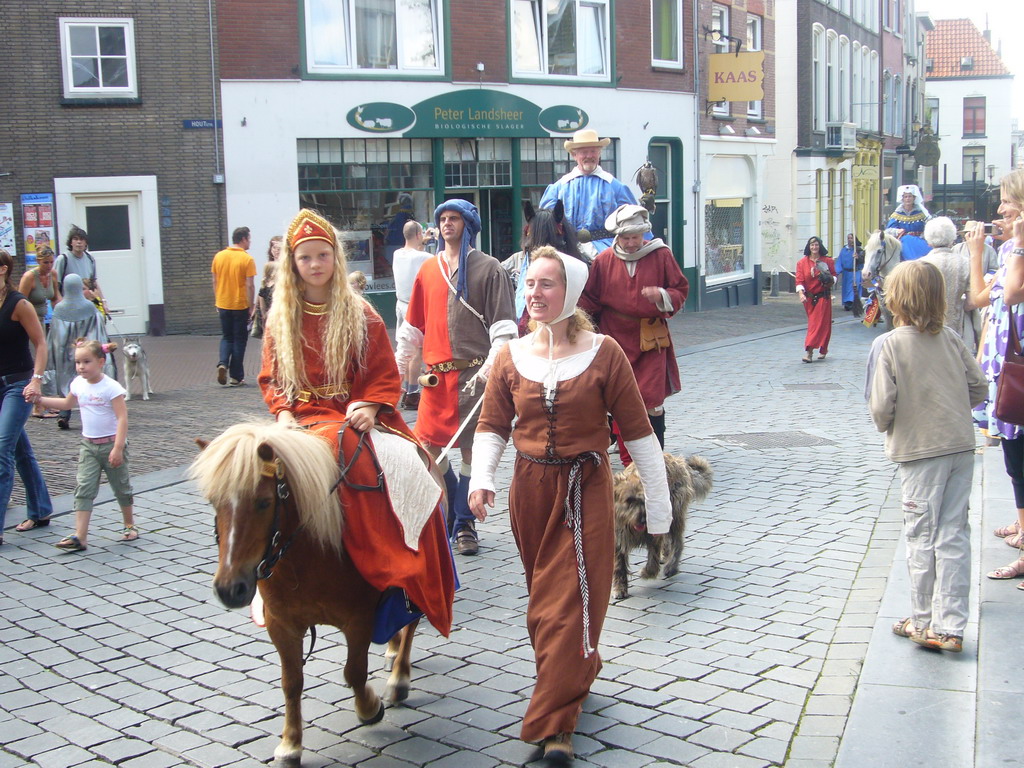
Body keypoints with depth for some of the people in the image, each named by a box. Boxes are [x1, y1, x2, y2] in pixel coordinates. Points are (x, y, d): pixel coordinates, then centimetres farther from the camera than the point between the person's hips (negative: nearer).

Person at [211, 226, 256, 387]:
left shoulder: (219, 256, 3)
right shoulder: (247, 259, -11)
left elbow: (215, 282, 8)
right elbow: (249, 285, -13)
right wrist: (251, 306, -6)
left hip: (223, 305, 4)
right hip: (241, 305, -4)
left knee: (226, 337, 18)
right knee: (239, 340, 6)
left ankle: (222, 363, -6)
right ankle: (236, 377, 9)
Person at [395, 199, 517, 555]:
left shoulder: (488, 268, 1)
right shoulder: (428, 269, 14)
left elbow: (503, 326, -5)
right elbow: (413, 325, 19)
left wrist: (490, 368, -15)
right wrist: (400, 366, 17)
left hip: (472, 371, -4)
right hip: (435, 373, 4)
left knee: (471, 448, -1)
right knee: (428, 446, 3)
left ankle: (464, 523, 11)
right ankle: (453, 511, 22)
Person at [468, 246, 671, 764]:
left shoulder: (603, 353, -8)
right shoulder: (510, 356, 2)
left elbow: (637, 430, -4)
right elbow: (492, 425, 6)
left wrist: (658, 505, -3)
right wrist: (481, 479, -13)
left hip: (585, 491, -4)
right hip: (529, 489, 4)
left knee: (569, 602, -5)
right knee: (544, 600, 14)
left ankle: (554, 723, 1)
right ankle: (573, 679, 38)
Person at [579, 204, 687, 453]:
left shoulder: (661, 255, -1)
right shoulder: (604, 260, 1)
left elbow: (681, 290, 3)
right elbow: (590, 300, 10)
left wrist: (663, 296, -17)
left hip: (651, 340, -1)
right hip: (616, 340, 1)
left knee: (652, 400, -5)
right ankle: (628, 463, 15)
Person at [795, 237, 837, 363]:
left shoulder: (827, 261, 0)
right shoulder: (802, 263, 0)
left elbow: (834, 275, 11)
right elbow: (799, 280, -7)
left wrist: (831, 280, -13)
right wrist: (801, 293, -22)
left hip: (823, 296, -2)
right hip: (809, 298, 2)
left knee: (819, 323, -9)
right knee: (813, 323, 9)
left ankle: (809, 351, -15)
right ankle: (823, 350, 23)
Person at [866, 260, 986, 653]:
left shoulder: (888, 344, -12)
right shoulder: (950, 338, 1)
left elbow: (881, 404, -15)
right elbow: (979, 386, 4)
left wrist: (885, 426, 6)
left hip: (920, 449, -4)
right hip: (961, 445, 4)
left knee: (921, 536, 8)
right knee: (954, 535, 7)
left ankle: (925, 622, 18)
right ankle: (950, 627, 9)